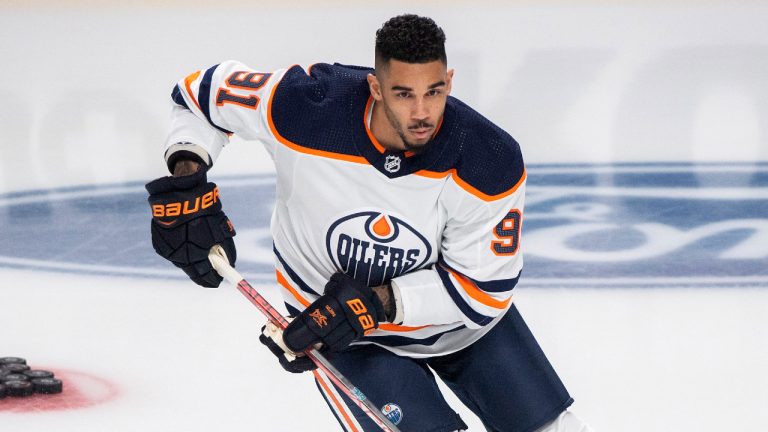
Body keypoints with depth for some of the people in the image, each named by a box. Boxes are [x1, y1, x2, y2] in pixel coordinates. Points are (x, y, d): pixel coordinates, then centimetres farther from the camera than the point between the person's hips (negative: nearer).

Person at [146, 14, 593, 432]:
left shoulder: (492, 162, -27)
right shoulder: (305, 106, -28)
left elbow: (484, 289, -21)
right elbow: (203, 92, -9)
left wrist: (378, 302, -31)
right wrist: (187, 178, -23)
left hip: (453, 305, 2)